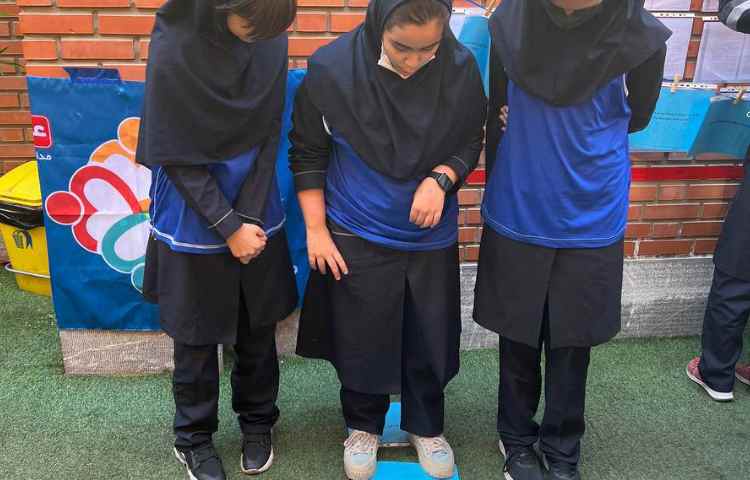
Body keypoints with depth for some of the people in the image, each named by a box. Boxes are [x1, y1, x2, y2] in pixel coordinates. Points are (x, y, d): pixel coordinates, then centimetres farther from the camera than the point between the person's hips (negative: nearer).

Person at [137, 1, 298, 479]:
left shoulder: (271, 39, -8)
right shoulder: (174, 50, -20)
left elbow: (269, 135, 0)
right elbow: (176, 158, -14)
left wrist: (251, 216, -3)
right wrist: (228, 227, -14)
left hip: (257, 216, 3)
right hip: (195, 224, -3)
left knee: (259, 330, 15)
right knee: (198, 338, 11)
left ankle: (258, 422, 38)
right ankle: (193, 436, 33)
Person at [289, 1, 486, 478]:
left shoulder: (462, 68, -14)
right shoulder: (331, 68, -17)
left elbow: (470, 143, 0)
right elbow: (308, 154, -6)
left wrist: (440, 178, -20)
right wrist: (316, 229, -5)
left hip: (432, 236, 2)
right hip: (355, 236, -1)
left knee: (430, 339, 13)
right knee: (362, 339, 12)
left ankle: (426, 426, 40)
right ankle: (364, 426, 39)